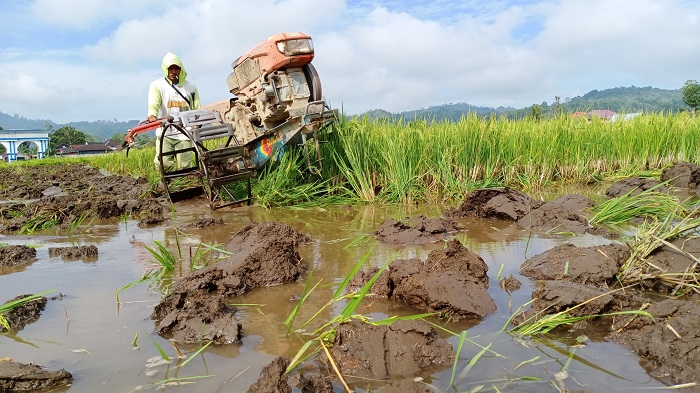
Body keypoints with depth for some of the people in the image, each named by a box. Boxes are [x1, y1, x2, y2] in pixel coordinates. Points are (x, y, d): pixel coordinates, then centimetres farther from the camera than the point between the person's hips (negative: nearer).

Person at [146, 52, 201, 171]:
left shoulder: (191, 87, 13)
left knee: (184, 166, -3)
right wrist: (152, 115, -31)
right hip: (164, 132, -1)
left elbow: (197, 110, 12)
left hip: (184, 133, 1)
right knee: (163, 164, -13)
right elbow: (153, 104, -9)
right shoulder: (157, 85, 7)